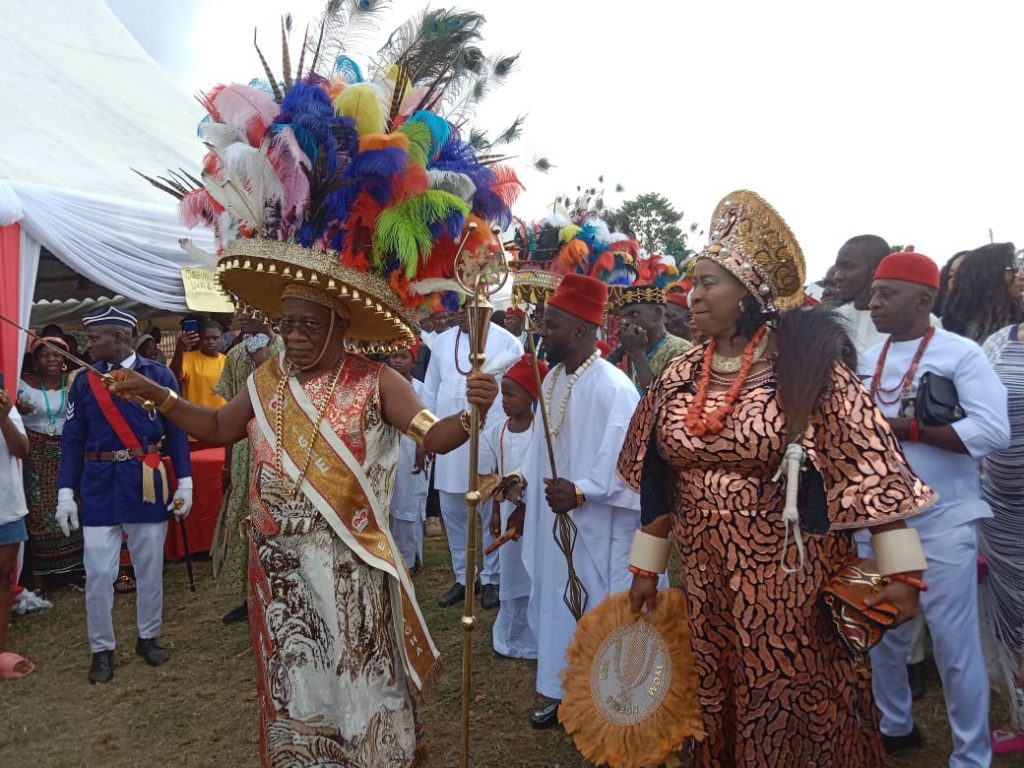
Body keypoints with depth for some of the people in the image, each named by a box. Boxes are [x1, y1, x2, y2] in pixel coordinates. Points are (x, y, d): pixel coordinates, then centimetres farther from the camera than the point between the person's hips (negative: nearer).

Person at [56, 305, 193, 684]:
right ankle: (102, 649, 20)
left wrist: (184, 483, -2)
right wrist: (66, 493, -2)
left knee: (149, 568, 11)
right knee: (98, 573, 2)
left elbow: (176, 432, 0)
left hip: (146, 485, -1)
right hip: (99, 487, 1)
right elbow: (72, 439, 3)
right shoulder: (84, 381, 2)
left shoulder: (159, 375, -3)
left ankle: (149, 638, 29)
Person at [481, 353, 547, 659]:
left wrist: (525, 509, -15)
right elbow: (498, 476, 8)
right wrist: (496, 512, 7)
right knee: (511, 572, 15)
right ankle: (513, 635, 31)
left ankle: (537, 639, 17)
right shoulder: (498, 430, 3)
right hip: (509, 508, 5)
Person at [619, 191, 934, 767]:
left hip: (792, 578, -5)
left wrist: (901, 570, -16)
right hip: (707, 578, 5)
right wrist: (646, 566, 11)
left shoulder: (809, 363, -13)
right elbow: (660, 481, 8)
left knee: (792, 700, 9)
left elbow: (870, 465, -14)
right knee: (718, 702, 19)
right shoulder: (680, 376, 2)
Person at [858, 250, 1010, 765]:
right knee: (881, 633, 17)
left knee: (954, 644, 2)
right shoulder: (868, 360, 9)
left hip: (942, 522, -6)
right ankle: (895, 725, 38)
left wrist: (907, 428, -19)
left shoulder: (961, 353, -10)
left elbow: (994, 432, -19)